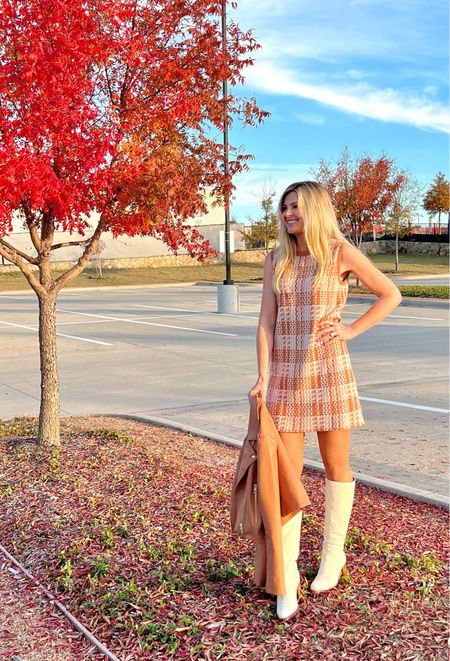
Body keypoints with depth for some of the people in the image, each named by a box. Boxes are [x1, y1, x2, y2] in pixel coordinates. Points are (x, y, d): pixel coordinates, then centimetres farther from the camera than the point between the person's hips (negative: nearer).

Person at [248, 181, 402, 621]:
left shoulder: (341, 252, -3)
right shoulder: (276, 260, 7)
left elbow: (390, 295, 3)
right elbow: (266, 321, 3)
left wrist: (351, 330, -6)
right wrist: (263, 376, -5)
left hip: (328, 370, -2)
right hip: (286, 374, 3)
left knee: (335, 464, 9)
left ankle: (333, 554, 29)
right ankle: (287, 577, 6)